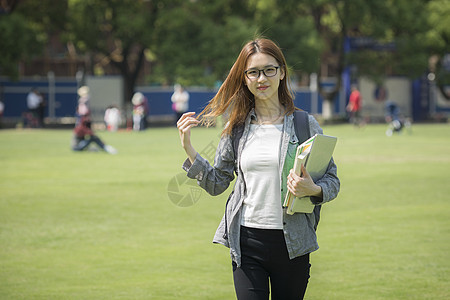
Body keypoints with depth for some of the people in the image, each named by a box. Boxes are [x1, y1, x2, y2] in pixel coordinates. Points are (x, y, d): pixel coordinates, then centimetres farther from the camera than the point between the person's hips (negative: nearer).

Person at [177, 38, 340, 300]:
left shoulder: (305, 124, 1)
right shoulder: (237, 128, 6)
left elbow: (333, 182, 2)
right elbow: (217, 184, 12)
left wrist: (313, 190, -19)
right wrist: (188, 149, 2)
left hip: (292, 243, -1)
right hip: (247, 243, 1)